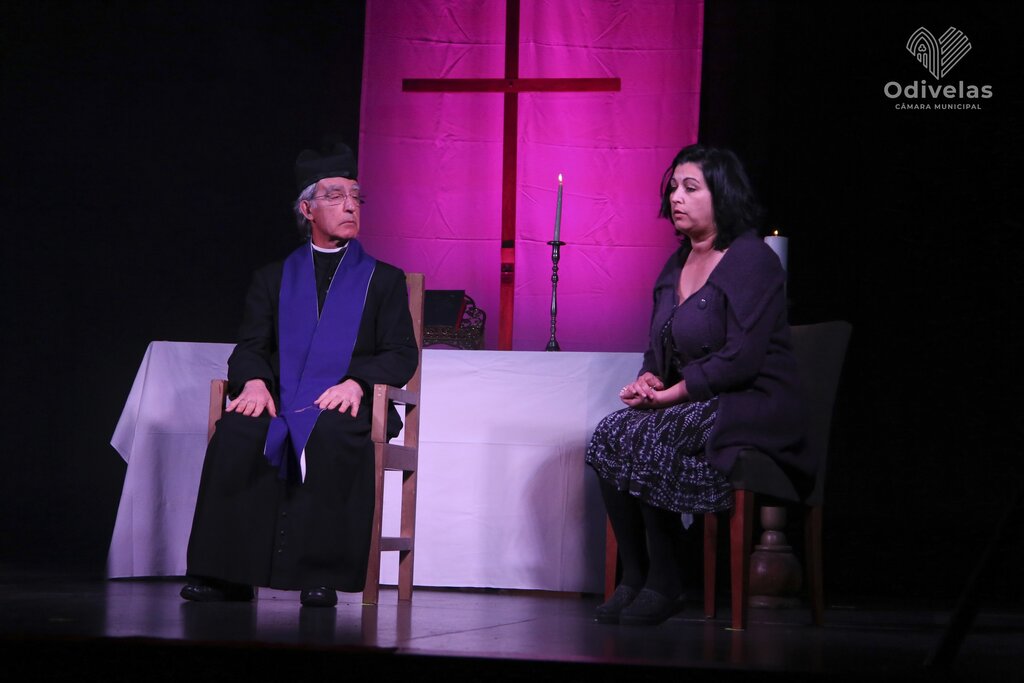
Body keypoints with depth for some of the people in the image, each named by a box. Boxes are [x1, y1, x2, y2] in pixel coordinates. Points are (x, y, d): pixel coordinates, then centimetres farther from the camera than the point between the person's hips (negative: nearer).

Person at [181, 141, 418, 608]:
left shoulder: (384, 280, 17)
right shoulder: (274, 278, 22)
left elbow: (402, 355, 5)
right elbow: (250, 347, 11)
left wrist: (356, 382, -15)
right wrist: (254, 381, -13)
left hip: (344, 406, -2)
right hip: (280, 402, 2)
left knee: (331, 434, -38)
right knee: (236, 432, -32)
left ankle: (321, 575, -34)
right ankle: (225, 574, -27)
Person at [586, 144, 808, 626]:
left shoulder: (752, 261, -12)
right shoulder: (677, 264, 14)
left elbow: (741, 359, -20)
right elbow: (660, 346, 20)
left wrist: (673, 392, -18)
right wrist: (649, 379, -3)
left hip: (754, 407, -8)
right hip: (699, 405, 8)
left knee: (645, 438, -27)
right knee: (609, 435, -15)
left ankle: (664, 585, -14)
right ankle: (634, 579, -10)